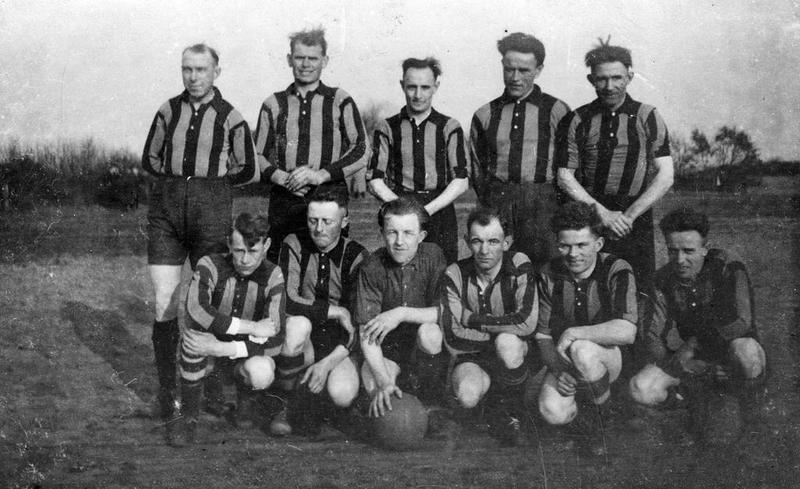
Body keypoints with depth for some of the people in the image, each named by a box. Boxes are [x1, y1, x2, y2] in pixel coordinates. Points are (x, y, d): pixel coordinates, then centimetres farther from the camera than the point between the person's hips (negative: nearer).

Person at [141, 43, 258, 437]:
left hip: (211, 213, -2)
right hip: (166, 212, 2)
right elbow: (150, 159, 17)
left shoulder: (230, 118, 0)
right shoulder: (168, 111, 8)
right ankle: (167, 393, 6)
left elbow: (247, 171, 9)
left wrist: (209, 180, 4)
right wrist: (178, 178, 5)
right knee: (165, 306, -3)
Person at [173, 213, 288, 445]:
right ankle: (189, 417, -17)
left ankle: (243, 394, 6)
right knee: (196, 330, -34)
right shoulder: (211, 265, -21)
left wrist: (224, 349, -37)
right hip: (210, 344, 0)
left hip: (247, 350, 0)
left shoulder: (272, 276, -18)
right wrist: (250, 327, -37)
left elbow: (276, 341, -25)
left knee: (261, 374, -34)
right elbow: (195, 309, -40)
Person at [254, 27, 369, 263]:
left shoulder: (340, 101, 7)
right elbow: (258, 155, 14)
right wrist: (280, 177, -6)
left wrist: (321, 175, -10)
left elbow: (361, 151, 2)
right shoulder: (274, 105, 13)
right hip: (284, 202, 2)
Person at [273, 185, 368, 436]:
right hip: (305, 340, 1)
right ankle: (303, 409, -16)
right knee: (297, 322, -35)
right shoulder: (294, 245, -8)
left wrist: (327, 363, -24)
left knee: (343, 395, -30)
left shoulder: (356, 257, -10)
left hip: (337, 343, -1)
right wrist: (336, 312, -21)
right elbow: (287, 301, -20)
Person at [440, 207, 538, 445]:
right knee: (467, 395, -31)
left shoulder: (519, 266, -14)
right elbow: (453, 339, -16)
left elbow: (526, 323, -28)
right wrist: (503, 331, -18)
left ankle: (509, 412, -9)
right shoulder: (455, 275, -10)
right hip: (472, 358, 1)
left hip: (515, 355, -1)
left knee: (507, 343, -36)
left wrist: (473, 319, -19)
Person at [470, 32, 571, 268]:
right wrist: (490, 201, 10)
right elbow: (477, 166, 19)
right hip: (497, 205, 2)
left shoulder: (556, 111, 4)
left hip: (543, 204, -2)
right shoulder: (485, 115, 12)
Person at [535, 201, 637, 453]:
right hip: (563, 359, 3)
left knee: (582, 351, -37)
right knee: (553, 413, -26)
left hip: (608, 356, -2)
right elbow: (543, 336, -1)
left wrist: (573, 333, -27)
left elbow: (626, 332, -31)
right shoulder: (550, 274, -4)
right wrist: (558, 370, -19)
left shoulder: (616, 271, -17)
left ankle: (603, 409, -8)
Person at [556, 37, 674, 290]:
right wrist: (603, 213, -9)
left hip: (637, 218, 0)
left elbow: (665, 176, 0)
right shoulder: (578, 120, 5)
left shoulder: (648, 117, 4)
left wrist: (628, 215, -9)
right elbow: (565, 177, 2)